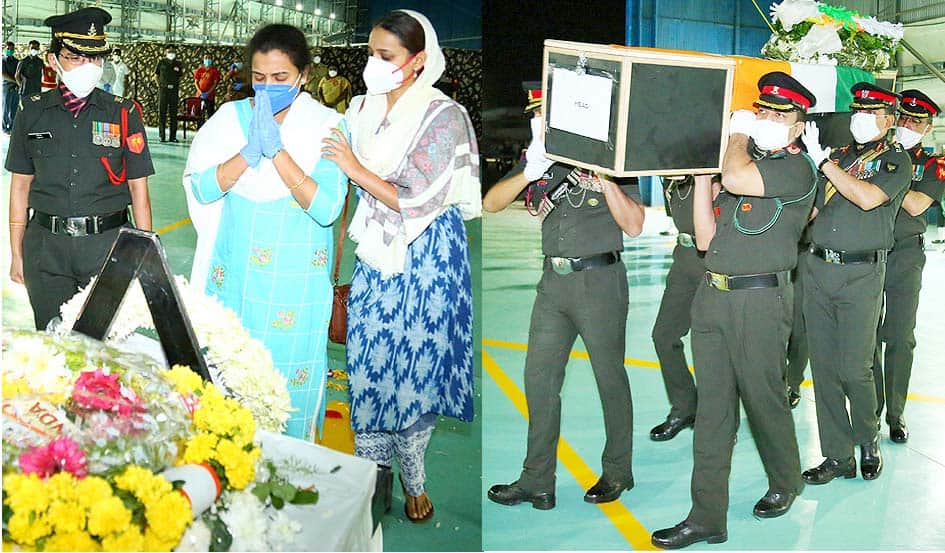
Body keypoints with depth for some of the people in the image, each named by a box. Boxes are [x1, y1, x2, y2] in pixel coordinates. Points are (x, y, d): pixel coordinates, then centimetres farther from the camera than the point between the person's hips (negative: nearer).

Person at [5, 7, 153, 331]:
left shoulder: (123, 114, 1)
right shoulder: (33, 112, 5)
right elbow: (20, 186, 10)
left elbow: (139, 191, 2)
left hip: (109, 244, -1)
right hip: (46, 246, 2)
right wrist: (17, 254, 8)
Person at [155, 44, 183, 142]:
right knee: (162, 113, -1)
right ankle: (161, 136, 2)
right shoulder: (161, 63, 6)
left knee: (174, 114, 3)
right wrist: (159, 85, 3)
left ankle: (173, 136, 7)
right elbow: (156, 76, 13)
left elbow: (181, 76, 16)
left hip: (174, 90, 2)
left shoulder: (178, 64, 10)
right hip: (163, 89, -1)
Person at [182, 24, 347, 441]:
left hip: (295, 280, -3)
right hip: (233, 274, 3)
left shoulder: (326, 126, -7)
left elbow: (327, 208, -18)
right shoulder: (231, 116, 2)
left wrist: (276, 150, -22)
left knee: (289, 377, 4)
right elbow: (203, 188, -6)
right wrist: (250, 151, -20)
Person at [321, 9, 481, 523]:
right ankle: (373, 462, 25)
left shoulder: (443, 116, -15)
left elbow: (419, 203, -20)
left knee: (415, 363, 6)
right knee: (368, 357, 7)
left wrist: (357, 169, -19)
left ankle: (413, 477, 25)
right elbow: (349, 188, 10)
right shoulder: (361, 109, 2)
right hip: (374, 254, 5)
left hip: (425, 258, -4)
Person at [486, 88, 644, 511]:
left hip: (599, 280, -5)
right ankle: (537, 481, 14)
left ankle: (617, 471, 22)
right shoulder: (540, 160, 10)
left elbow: (634, 226, -10)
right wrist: (529, 174, -16)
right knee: (539, 378, 5)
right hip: (554, 281, 5)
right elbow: (491, 203, 0)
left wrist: (604, 177, -21)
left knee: (610, 377, 6)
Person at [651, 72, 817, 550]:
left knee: (762, 398, 7)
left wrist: (738, 135, -5)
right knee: (712, 407, 6)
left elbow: (736, 178, -26)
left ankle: (785, 483, 34)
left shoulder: (797, 169, -6)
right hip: (713, 294, 7)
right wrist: (701, 175, 8)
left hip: (760, 300, -6)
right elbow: (705, 239, 14)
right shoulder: (746, 160, 17)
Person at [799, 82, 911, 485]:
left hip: (861, 274, -5)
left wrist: (822, 160, -14)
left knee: (853, 368, -5)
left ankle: (868, 442, 21)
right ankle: (838, 457, 13)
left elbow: (869, 198, -18)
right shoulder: (838, 155, 16)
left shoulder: (896, 159, 1)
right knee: (824, 367, 4)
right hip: (818, 267, 5)